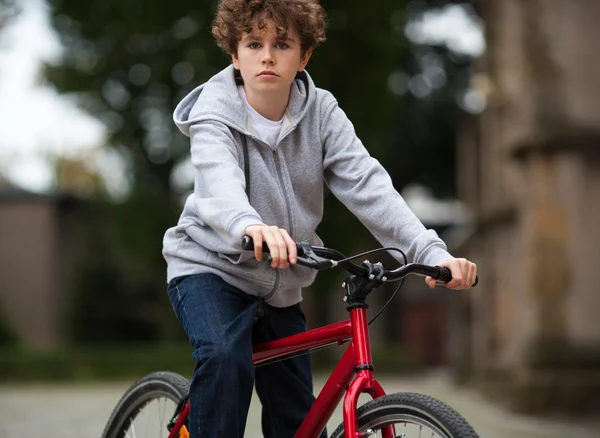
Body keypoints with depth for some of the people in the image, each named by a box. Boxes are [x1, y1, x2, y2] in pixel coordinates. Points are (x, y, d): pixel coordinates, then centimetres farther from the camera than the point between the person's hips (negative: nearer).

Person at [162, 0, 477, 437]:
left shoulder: (321, 112, -9)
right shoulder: (215, 117, -18)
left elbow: (367, 184, -20)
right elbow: (219, 181, -40)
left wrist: (432, 252, -35)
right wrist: (251, 226, -64)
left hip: (280, 286, 4)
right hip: (210, 268, -4)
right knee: (226, 357, -33)